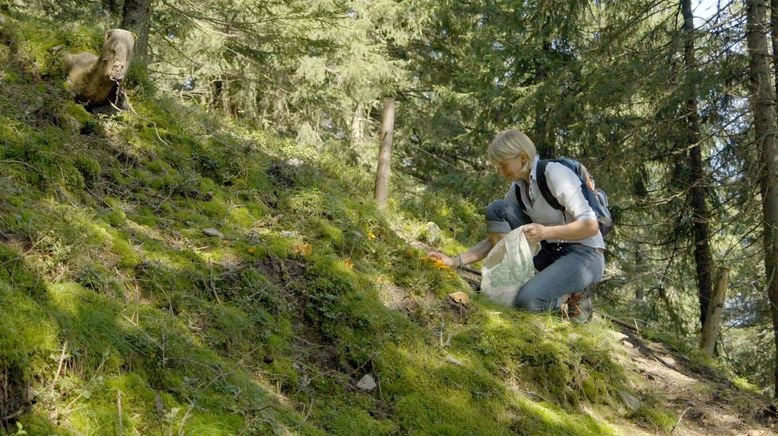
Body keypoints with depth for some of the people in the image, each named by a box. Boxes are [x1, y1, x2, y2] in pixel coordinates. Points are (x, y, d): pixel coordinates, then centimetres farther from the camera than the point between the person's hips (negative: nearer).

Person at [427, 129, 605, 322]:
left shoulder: (554, 173, -17)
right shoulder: (518, 188, 5)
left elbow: (590, 226, -21)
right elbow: (496, 240, 5)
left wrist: (546, 232, -31)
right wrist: (457, 261, -7)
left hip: (585, 256, -7)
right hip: (551, 252, 7)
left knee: (528, 300, -32)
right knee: (496, 209, -6)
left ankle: (570, 297, -1)